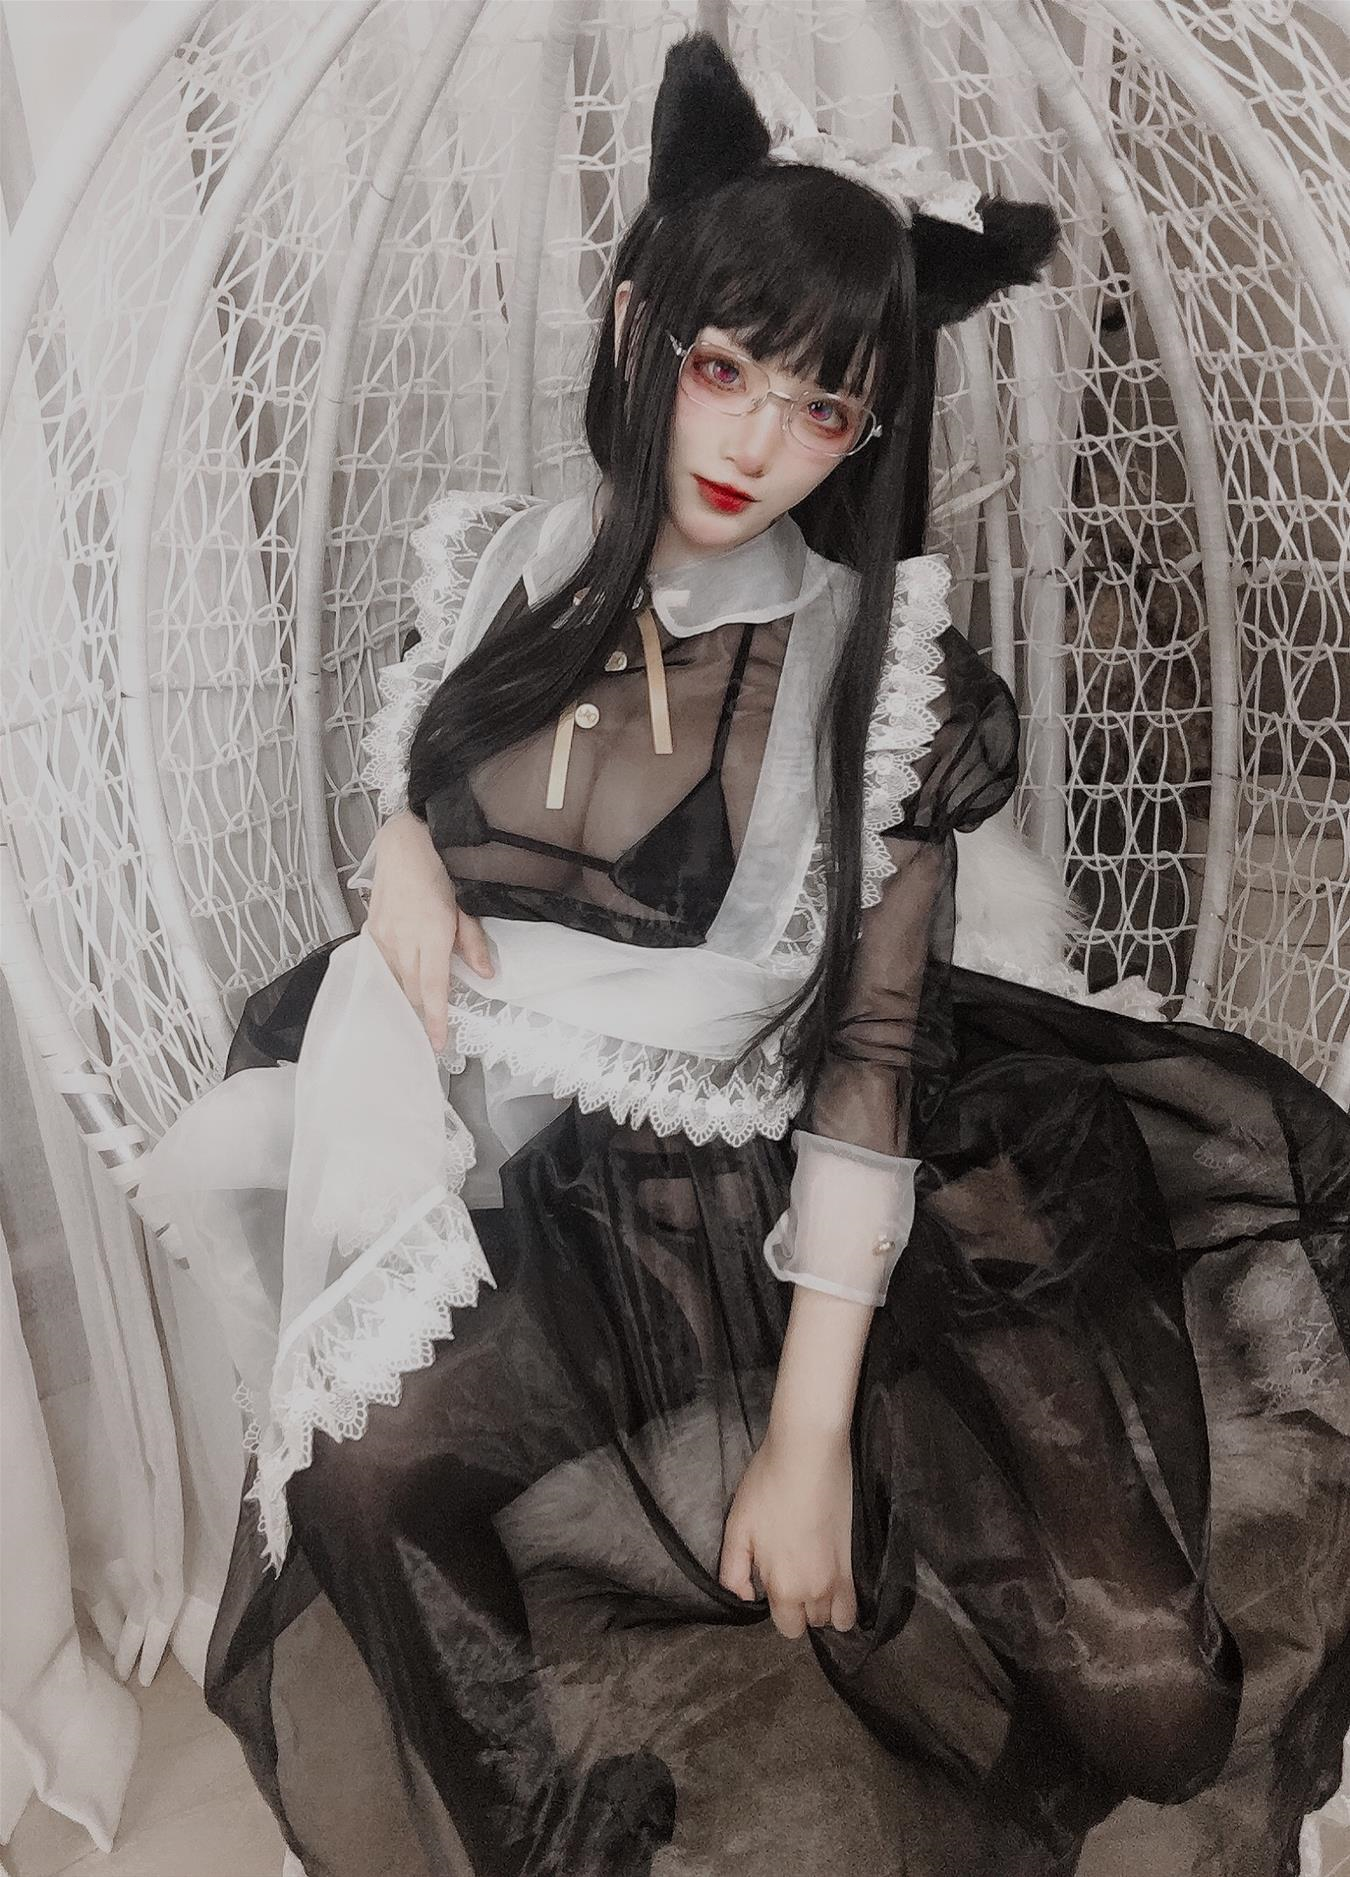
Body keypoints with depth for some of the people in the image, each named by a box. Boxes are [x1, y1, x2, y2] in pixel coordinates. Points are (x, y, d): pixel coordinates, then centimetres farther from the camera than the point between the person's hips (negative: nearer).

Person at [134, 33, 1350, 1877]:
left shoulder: (877, 674, -8)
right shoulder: (506, 570, 2)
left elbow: (871, 1058, -11)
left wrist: (811, 1430, -14)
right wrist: (403, 865, -6)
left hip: (739, 1218, -3)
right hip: (486, 1172, 4)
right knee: (369, 1457, -20)